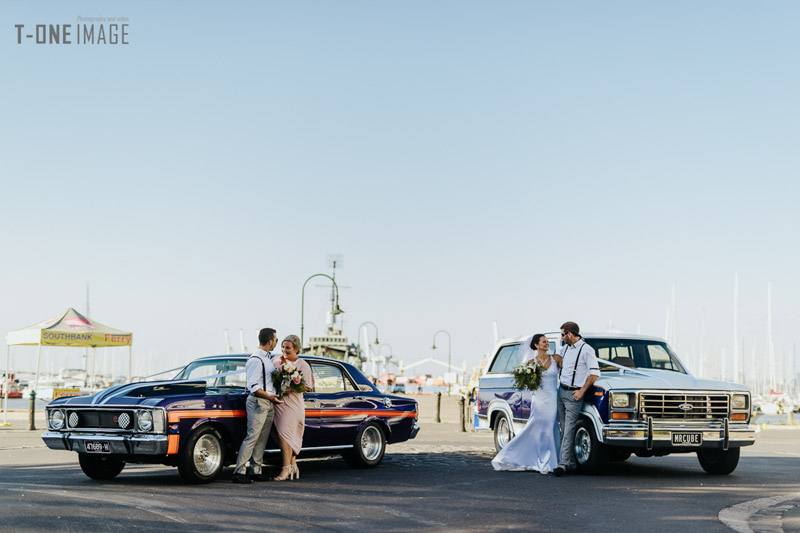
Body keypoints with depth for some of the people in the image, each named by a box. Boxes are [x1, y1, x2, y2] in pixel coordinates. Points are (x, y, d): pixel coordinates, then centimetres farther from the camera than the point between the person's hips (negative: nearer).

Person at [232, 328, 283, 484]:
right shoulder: (256, 360, -14)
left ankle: (257, 471, 13)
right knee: (252, 436, -12)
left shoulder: (267, 358, 16)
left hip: (269, 402, 9)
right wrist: (269, 397, -20)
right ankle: (239, 472, -12)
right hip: (258, 402, -9)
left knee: (262, 438, 9)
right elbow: (253, 386, -18)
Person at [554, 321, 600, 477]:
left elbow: (595, 373, -11)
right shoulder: (565, 348, 13)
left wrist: (582, 391, -12)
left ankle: (563, 464, -13)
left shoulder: (586, 350, -10)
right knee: (564, 428, 6)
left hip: (574, 394, -7)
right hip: (561, 391, 7)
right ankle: (571, 462, 12)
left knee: (569, 430, -10)